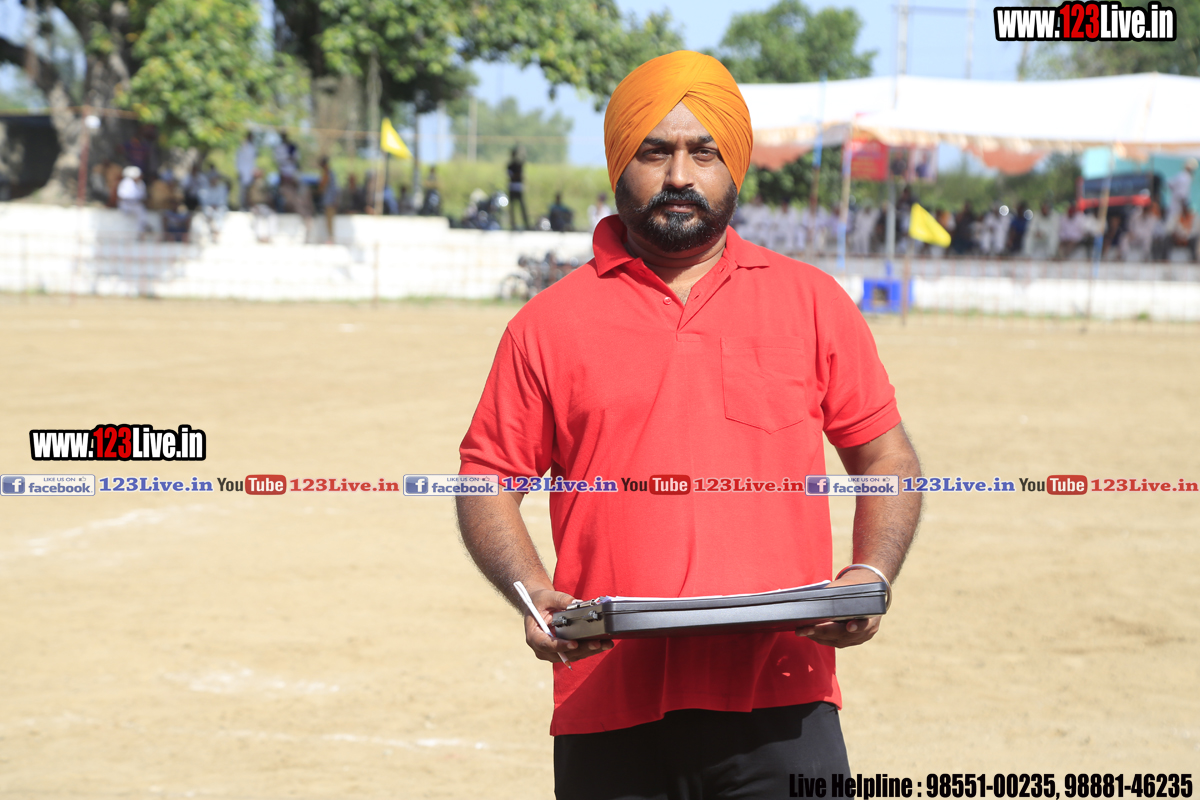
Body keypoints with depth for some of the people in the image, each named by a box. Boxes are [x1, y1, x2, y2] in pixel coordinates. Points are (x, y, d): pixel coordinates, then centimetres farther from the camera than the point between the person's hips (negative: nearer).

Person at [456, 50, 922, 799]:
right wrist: (533, 594, -7)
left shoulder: (813, 302, 11)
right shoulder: (549, 323, 9)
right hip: (609, 702, 0)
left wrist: (872, 575, -2)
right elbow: (488, 481, 11)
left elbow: (886, 457, 16)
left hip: (777, 698, 0)